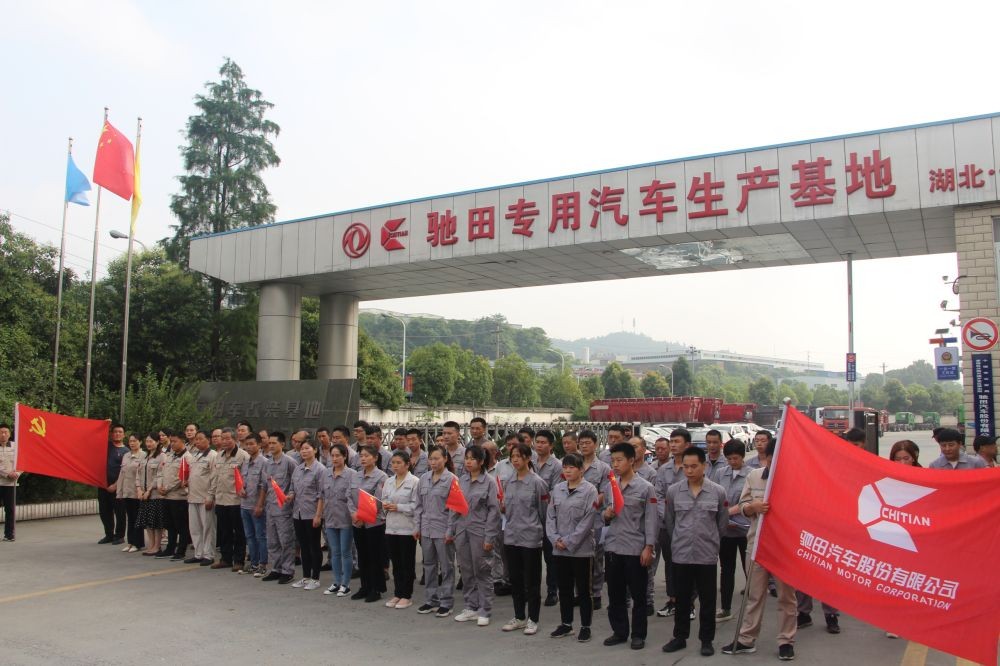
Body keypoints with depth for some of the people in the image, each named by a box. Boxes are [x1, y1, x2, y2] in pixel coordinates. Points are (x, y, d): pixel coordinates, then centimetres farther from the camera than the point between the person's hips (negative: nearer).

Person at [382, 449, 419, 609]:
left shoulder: (414, 481, -9)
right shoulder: (388, 482, 10)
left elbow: (416, 505, -14)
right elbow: (384, 499, 15)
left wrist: (398, 507, -18)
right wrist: (385, 505, -6)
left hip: (407, 528, -6)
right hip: (391, 527, 6)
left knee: (407, 563, 5)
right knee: (395, 563, 13)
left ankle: (407, 595, 14)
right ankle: (397, 594, 23)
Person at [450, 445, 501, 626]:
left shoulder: (489, 483, -7)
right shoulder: (461, 481, 8)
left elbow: (493, 511, -10)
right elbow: (454, 507, 12)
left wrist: (489, 537, -14)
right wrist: (450, 530, 8)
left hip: (479, 532, -5)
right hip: (462, 531, 5)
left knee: (482, 572, 3)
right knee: (466, 572, 12)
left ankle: (484, 611, 13)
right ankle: (471, 607, 24)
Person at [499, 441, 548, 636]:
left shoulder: (537, 482, -10)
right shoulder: (507, 482, 7)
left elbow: (543, 511, -3)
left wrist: (540, 531, 2)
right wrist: (502, 507, 0)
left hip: (531, 538, -5)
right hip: (511, 536, 6)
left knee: (532, 580, 5)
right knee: (515, 579, 13)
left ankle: (532, 620, 16)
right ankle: (519, 617, 26)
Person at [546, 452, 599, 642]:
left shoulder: (589, 490, -9)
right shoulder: (557, 489, 6)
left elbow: (588, 520, -13)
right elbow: (550, 516, 8)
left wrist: (569, 542, -14)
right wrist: (555, 539, -6)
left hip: (580, 548, -5)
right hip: (559, 549, 5)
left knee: (583, 589, 5)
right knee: (564, 588, 14)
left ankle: (585, 626, 17)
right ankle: (565, 623, 27)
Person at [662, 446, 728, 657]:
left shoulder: (718, 491, -6)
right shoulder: (673, 491, -3)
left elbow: (723, 522, 7)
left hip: (707, 554, -1)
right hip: (681, 554, 1)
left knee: (707, 599, 8)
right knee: (682, 598, 12)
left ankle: (706, 639, 21)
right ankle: (680, 637, 24)